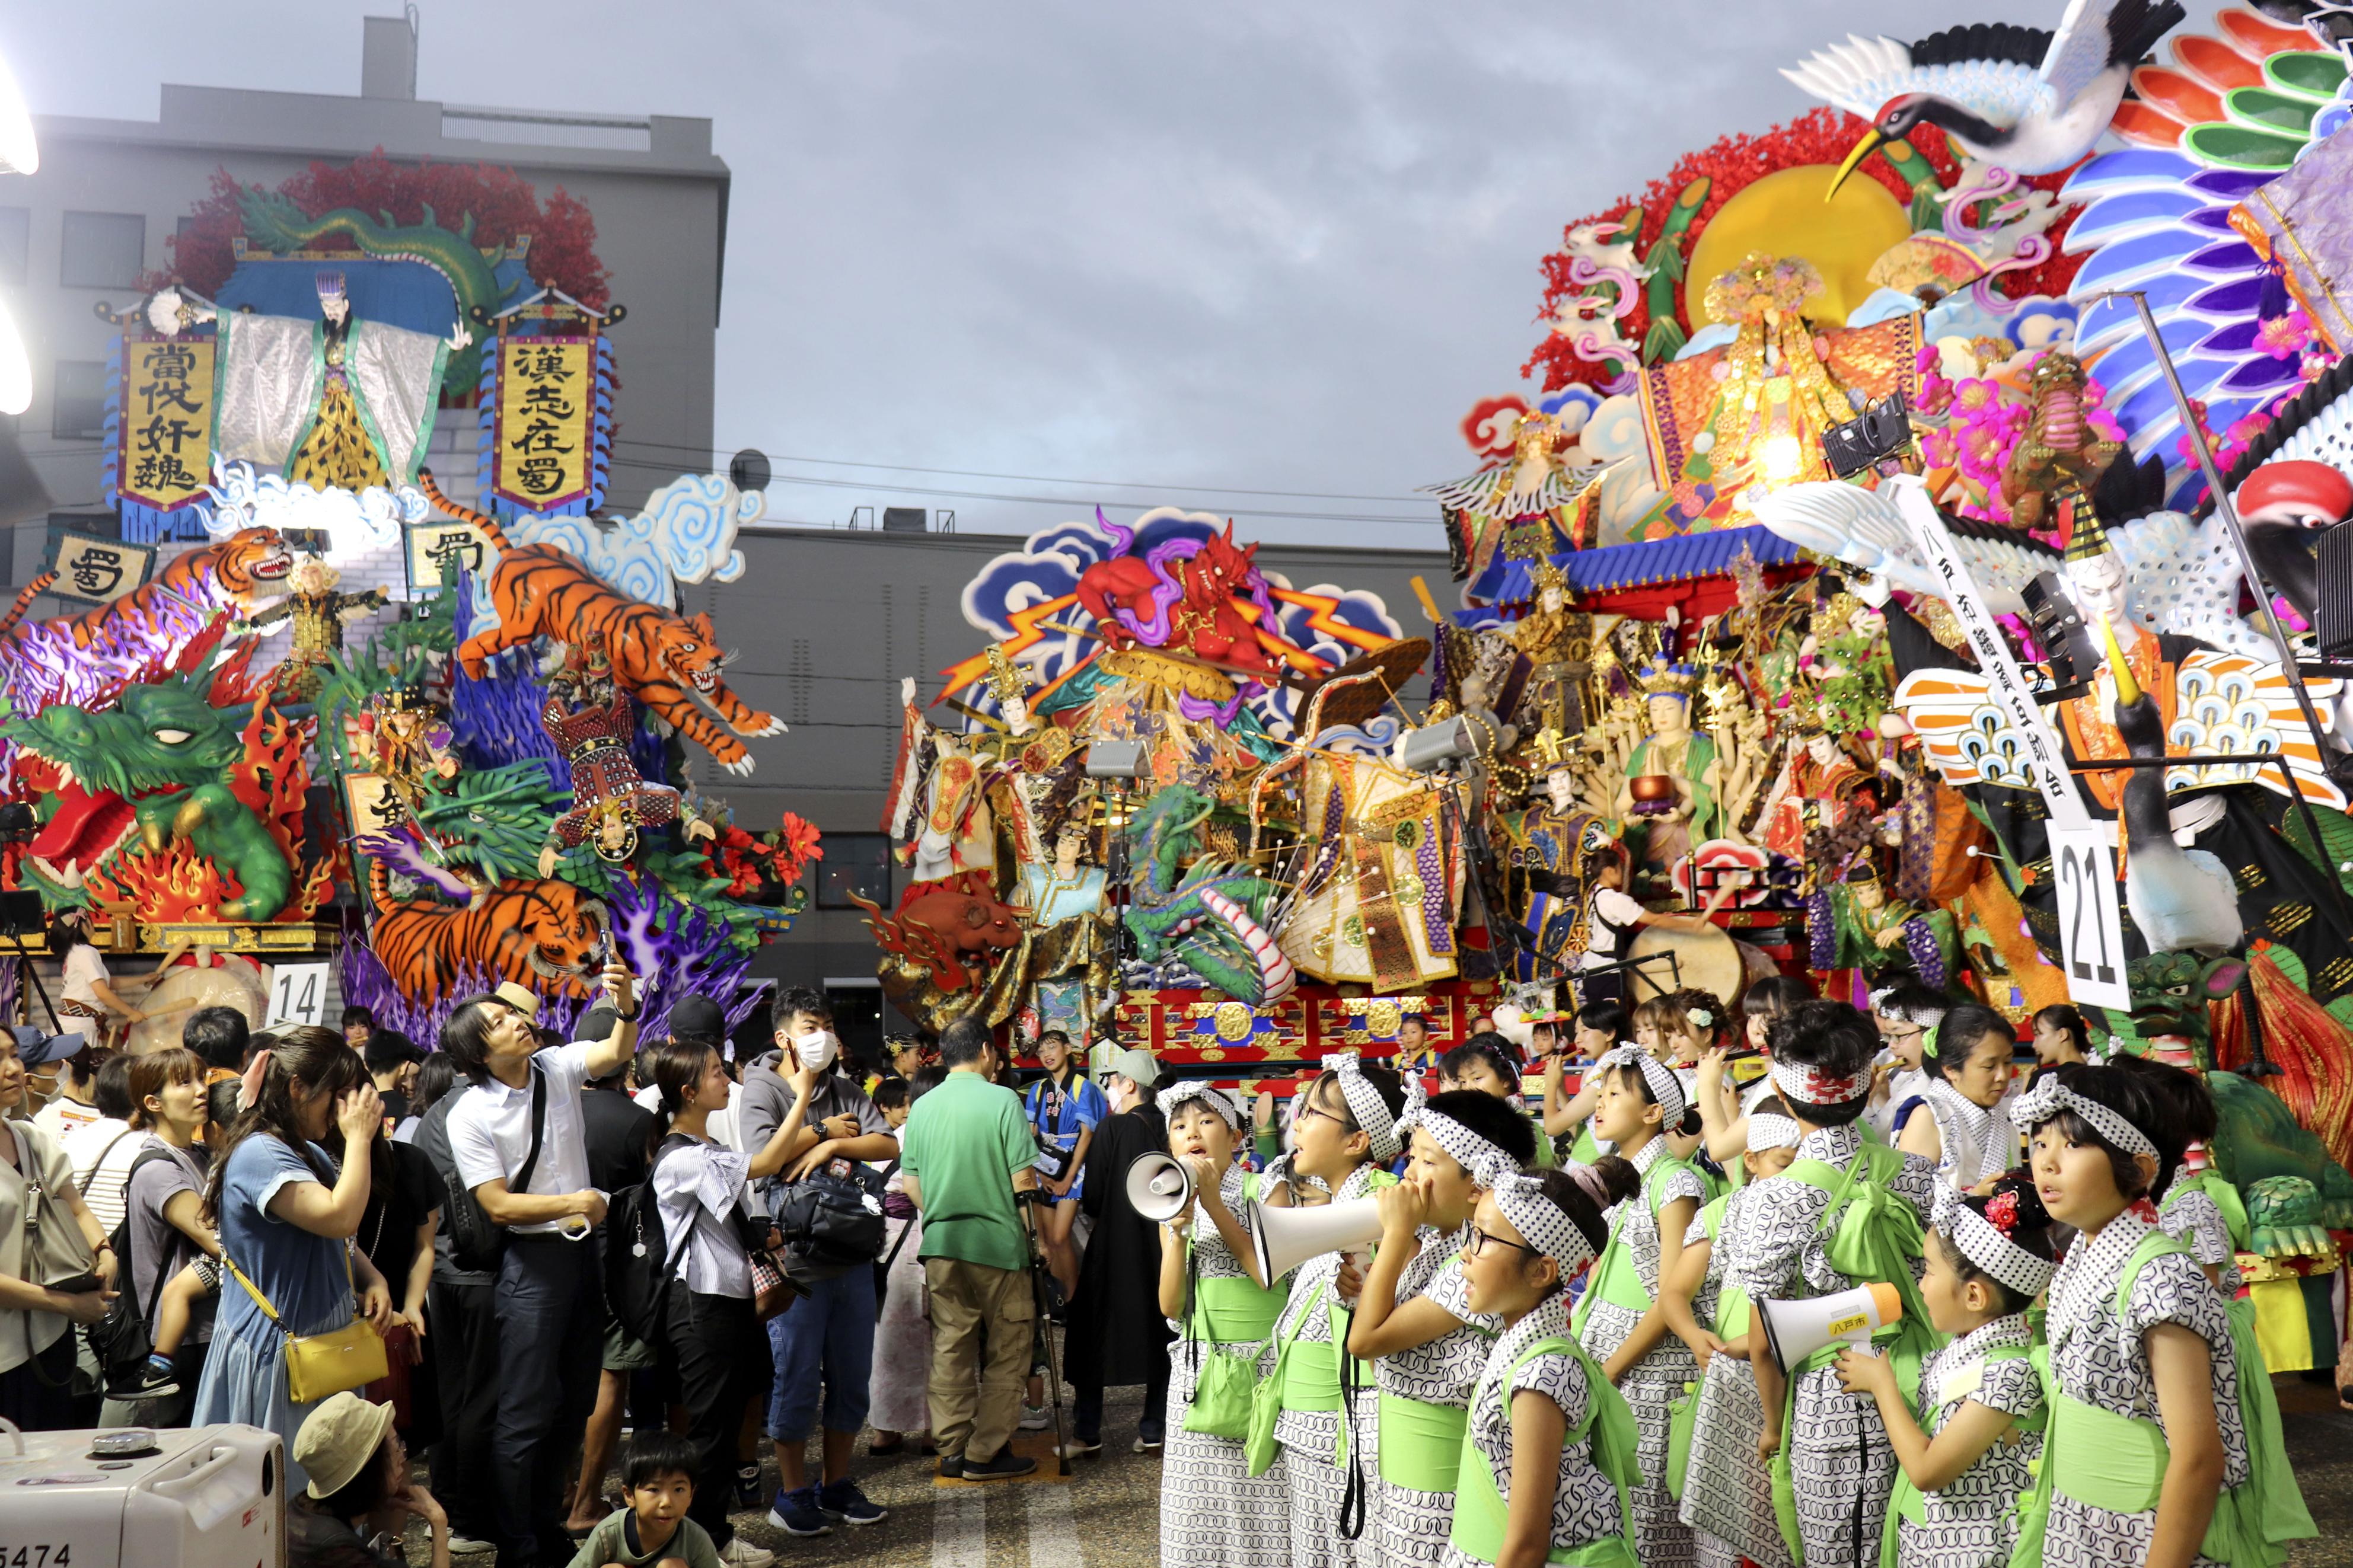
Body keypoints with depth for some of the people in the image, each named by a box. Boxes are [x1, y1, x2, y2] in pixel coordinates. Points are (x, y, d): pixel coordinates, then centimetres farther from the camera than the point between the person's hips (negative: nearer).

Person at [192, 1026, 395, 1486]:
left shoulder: (311, 1155, 15)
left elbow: (341, 1242, 23)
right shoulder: (260, 1155, -17)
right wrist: (359, 1136, -18)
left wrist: (373, 1280, 2)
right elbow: (340, 1218, -28)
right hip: (274, 1356, -9)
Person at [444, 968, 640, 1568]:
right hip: (533, 1260, -6)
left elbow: (616, 1052, -12)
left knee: (574, 1401, 15)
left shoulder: (556, 1067, 1)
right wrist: (574, 1203, -18)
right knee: (527, 1413, -3)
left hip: (583, 1250, 6)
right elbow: (498, 1205, -14)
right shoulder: (470, 1115, -13)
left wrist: (626, 1006, -31)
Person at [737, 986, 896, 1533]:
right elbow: (764, 1154, -18)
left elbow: (888, 1145, 0)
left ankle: (836, 1484, 24)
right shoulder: (762, 1089, -2)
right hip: (795, 1258, -5)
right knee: (796, 1380, 1)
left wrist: (831, 1146, -13)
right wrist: (823, 1129, -7)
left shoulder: (845, 1091, 12)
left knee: (851, 1377, 11)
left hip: (853, 1255, 5)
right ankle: (792, 1494, 12)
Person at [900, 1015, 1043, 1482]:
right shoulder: (1003, 1101, -10)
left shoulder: (922, 1107, 5)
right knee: (1006, 1353, 6)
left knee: (949, 1348, 11)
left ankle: (952, 1450, 14)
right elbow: (1024, 1182, -12)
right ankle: (988, 1453, 5)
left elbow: (912, 1185, 9)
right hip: (998, 1241, -5)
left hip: (940, 1243, 5)